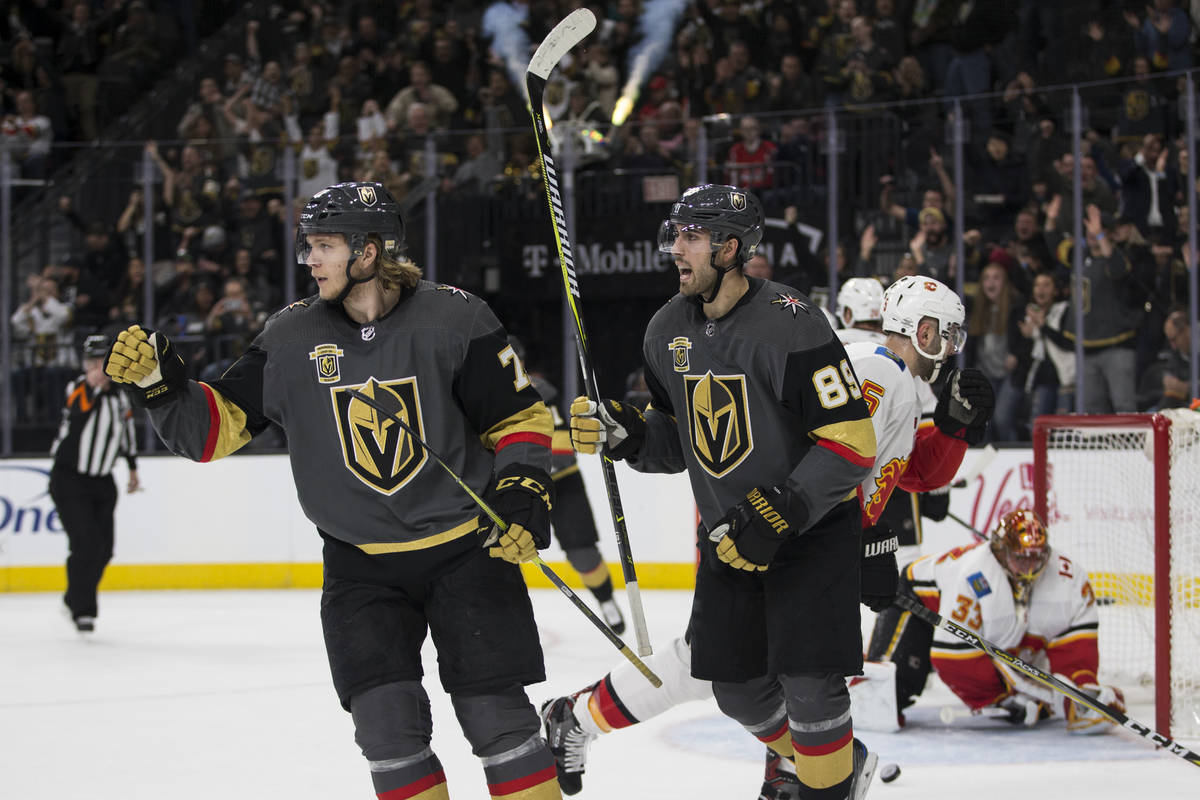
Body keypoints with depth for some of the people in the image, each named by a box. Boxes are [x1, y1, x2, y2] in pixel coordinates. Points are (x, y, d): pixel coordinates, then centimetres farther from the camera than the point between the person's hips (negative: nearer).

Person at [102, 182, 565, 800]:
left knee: (495, 715, -6)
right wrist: (157, 383, -15)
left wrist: (525, 498, -14)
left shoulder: (453, 320, -9)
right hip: (361, 565, 3)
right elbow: (215, 426, 1)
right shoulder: (291, 338, -2)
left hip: (466, 546, -3)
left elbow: (520, 419, -2)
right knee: (386, 724, -6)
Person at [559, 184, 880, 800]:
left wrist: (774, 516, -26)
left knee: (806, 680, -16)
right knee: (738, 688, 8)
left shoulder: (789, 324, -21)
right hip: (728, 533, 7)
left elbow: (852, 443, -22)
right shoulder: (669, 331, 2)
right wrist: (626, 433, -9)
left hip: (814, 524, -7)